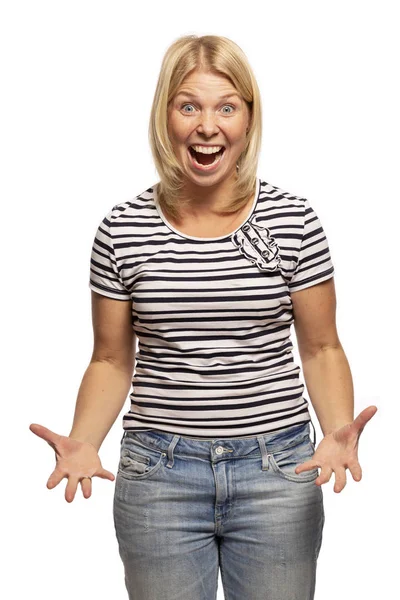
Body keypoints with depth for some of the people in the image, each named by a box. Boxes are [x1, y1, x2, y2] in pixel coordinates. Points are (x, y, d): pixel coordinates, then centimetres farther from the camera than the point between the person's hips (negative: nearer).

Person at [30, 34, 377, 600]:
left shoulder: (294, 221, -3)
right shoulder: (122, 230, -2)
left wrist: (338, 431, -14)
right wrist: (82, 442, -11)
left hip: (277, 470, 0)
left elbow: (321, 348, 4)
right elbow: (112, 360, 6)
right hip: (158, 475, 1)